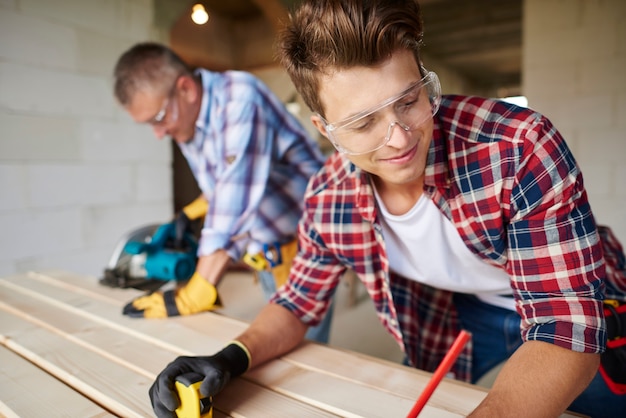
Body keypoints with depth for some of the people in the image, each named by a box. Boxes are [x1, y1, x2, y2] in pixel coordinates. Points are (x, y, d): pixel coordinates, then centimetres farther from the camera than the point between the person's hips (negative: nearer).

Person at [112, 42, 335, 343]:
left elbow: (237, 192, -31)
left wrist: (197, 293, -31)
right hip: (268, 255, 7)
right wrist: (191, 212, -1)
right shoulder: (184, 122, 3)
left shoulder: (239, 96, -22)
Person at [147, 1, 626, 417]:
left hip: (574, 319, -1)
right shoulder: (327, 200, -21)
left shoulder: (520, 148, -34)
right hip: (456, 324, 2)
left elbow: (567, 329, -34)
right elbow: (298, 304, -6)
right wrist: (233, 357, -24)